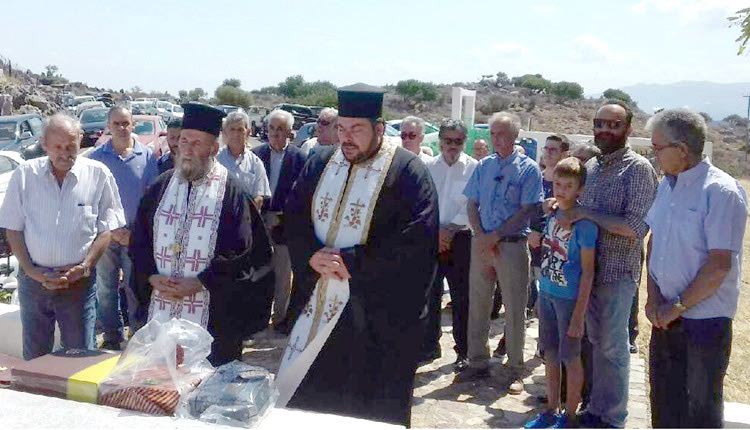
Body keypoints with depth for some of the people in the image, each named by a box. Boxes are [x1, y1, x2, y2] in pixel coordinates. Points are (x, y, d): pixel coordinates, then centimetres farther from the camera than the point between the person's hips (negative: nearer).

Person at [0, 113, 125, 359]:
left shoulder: (98, 175, -3)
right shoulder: (25, 175, 1)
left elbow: (106, 229, -1)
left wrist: (84, 267, -11)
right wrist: (30, 270, -7)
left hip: (79, 282, -1)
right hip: (33, 279, 2)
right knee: (34, 356, 13)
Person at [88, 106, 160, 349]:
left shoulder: (146, 156, 1)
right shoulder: (97, 158, 2)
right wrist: (112, 230, -7)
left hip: (136, 236, -1)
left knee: (136, 288, 3)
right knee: (106, 288, 9)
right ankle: (112, 336, 23)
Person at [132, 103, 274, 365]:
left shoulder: (231, 191, -4)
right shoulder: (161, 187, 10)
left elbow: (242, 251, -10)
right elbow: (139, 240, 11)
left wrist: (200, 282, -14)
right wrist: (152, 277, -5)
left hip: (212, 314, -4)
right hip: (161, 312, 4)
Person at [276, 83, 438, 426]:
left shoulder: (407, 171, -10)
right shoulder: (320, 163, 8)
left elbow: (416, 240, -18)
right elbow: (295, 216, 8)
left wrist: (351, 262, -17)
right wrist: (312, 256, -12)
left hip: (378, 312, -5)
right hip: (321, 304, 6)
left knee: (371, 407, 6)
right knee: (303, 395, 13)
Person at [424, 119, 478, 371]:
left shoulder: (474, 168, -2)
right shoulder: (428, 167, 8)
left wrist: (450, 229, -13)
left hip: (460, 239, -3)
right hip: (430, 238, 3)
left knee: (461, 298, 1)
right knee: (430, 293, 8)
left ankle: (463, 351, 12)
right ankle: (430, 343, 22)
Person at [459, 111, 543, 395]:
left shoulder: (528, 169, -2)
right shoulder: (483, 166, 12)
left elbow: (527, 211, -9)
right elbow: (471, 205, 9)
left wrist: (495, 237, -14)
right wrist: (480, 236, -7)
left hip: (512, 244, -4)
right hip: (482, 244, 4)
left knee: (515, 310, 1)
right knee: (477, 305, 8)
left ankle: (515, 370, 14)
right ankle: (478, 364, 21)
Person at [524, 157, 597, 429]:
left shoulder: (584, 222, -16)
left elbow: (587, 271, -16)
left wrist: (579, 315, -18)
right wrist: (538, 242, 0)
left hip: (569, 298, -7)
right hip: (546, 292, 7)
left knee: (570, 357, 7)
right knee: (550, 353, 16)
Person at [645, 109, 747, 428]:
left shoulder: (722, 192, -17)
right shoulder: (667, 185, 6)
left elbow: (719, 265, -20)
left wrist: (677, 306, -14)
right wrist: (654, 297, 0)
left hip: (704, 321, -6)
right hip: (667, 316, 7)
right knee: (664, 401, 18)